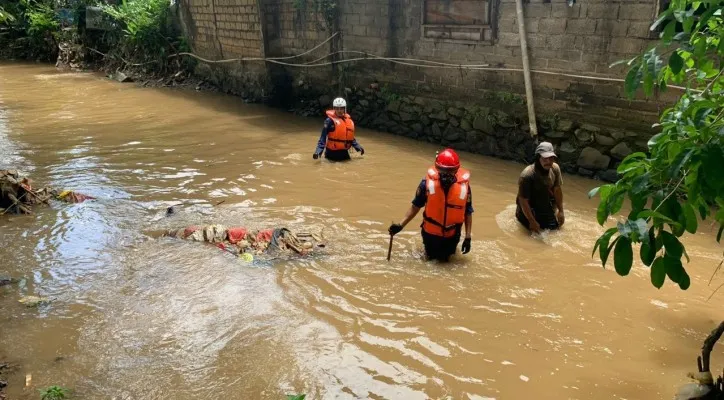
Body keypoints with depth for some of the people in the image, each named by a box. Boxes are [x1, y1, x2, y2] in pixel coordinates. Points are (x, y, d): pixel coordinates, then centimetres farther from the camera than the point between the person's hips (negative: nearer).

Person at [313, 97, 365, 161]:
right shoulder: (330, 121, -9)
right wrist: (318, 151, -21)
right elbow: (323, 138, -11)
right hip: (332, 152, -6)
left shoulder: (349, 120, 10)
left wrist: (358, 147, 21)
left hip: (344, 152, 6)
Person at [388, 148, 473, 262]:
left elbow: (468, 213, -12)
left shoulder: (464, 186, -21)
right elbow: (416, 206, -12)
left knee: (443, 258, 20)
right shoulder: (428, 183, -23)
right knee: (430, 257, 21)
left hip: (451, 235, 0)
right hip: (431, 232, 0)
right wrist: (401, 225, -15)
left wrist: (468, 237, -11)